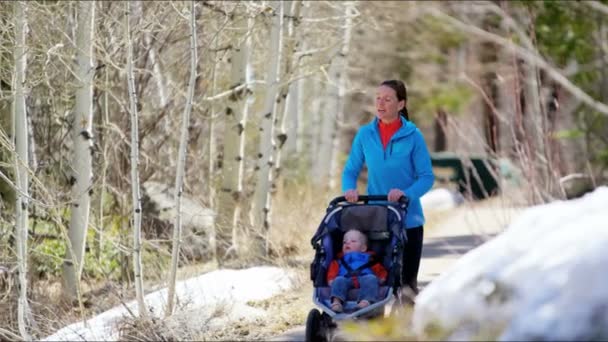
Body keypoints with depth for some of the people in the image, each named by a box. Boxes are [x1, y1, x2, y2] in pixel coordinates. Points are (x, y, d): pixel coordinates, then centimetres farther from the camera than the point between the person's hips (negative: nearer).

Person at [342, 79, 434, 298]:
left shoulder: (412, 136, -7)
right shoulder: (365, 134, 1)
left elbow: (427, 177, -7)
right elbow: (350, 170, 7)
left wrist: (406, 193, -25)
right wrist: (349, 189, -15)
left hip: (407, 220, -2)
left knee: (407, 280, 3)